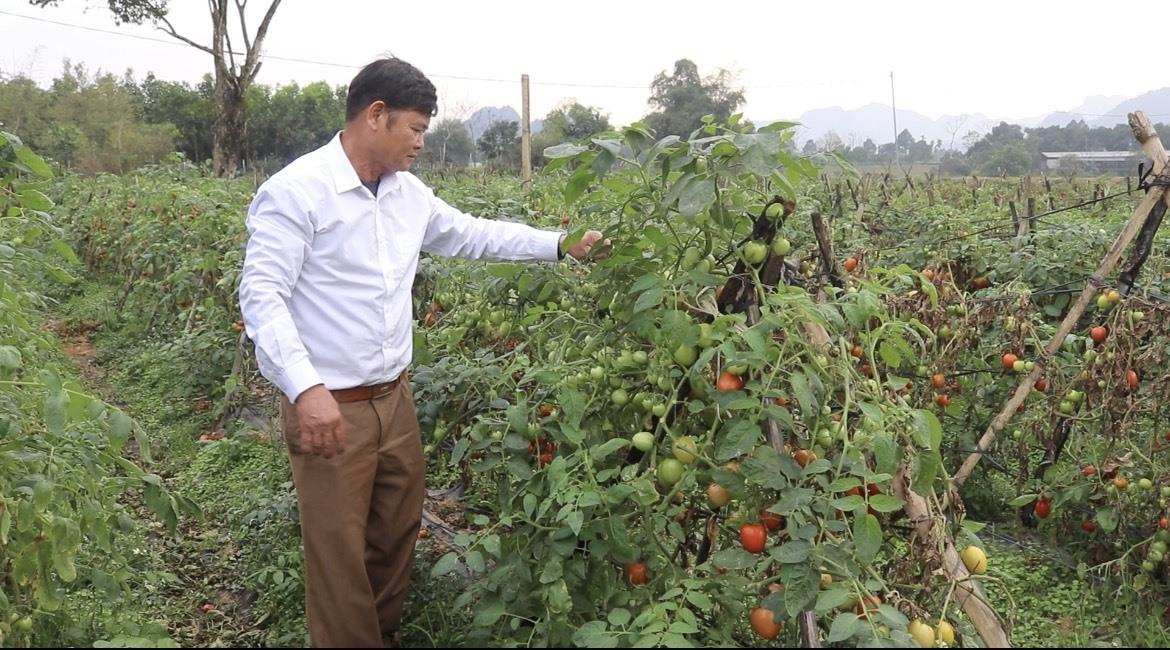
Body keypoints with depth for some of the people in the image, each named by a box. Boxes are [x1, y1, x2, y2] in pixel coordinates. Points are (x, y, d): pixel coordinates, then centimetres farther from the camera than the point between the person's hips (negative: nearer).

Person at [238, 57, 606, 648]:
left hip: (394, 397, 7)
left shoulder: (408, 192, 8)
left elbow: (473, 234, 20)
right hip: (327, 406, -7)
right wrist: (307, 387, -29)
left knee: (397, 535, 17)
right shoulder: (295, 192, -14)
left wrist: (560, 245, 16)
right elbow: (261, 295, -18)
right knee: (340, 554, 3)